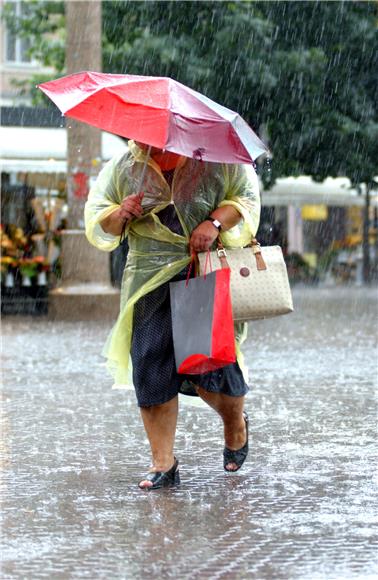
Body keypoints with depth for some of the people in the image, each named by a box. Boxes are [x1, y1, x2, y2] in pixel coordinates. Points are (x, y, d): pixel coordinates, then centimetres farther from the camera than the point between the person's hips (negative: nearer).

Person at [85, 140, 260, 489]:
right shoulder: (122, 169, 8)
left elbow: (246, 197, 5)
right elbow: (96, 222, 11)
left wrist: (215, 222, -13)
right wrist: (120, 216, -12)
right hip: (151, 281, 2)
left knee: (215, 362, -6)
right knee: (151, 369, -5)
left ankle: (236, 425, 29)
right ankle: (163, 464, 5)